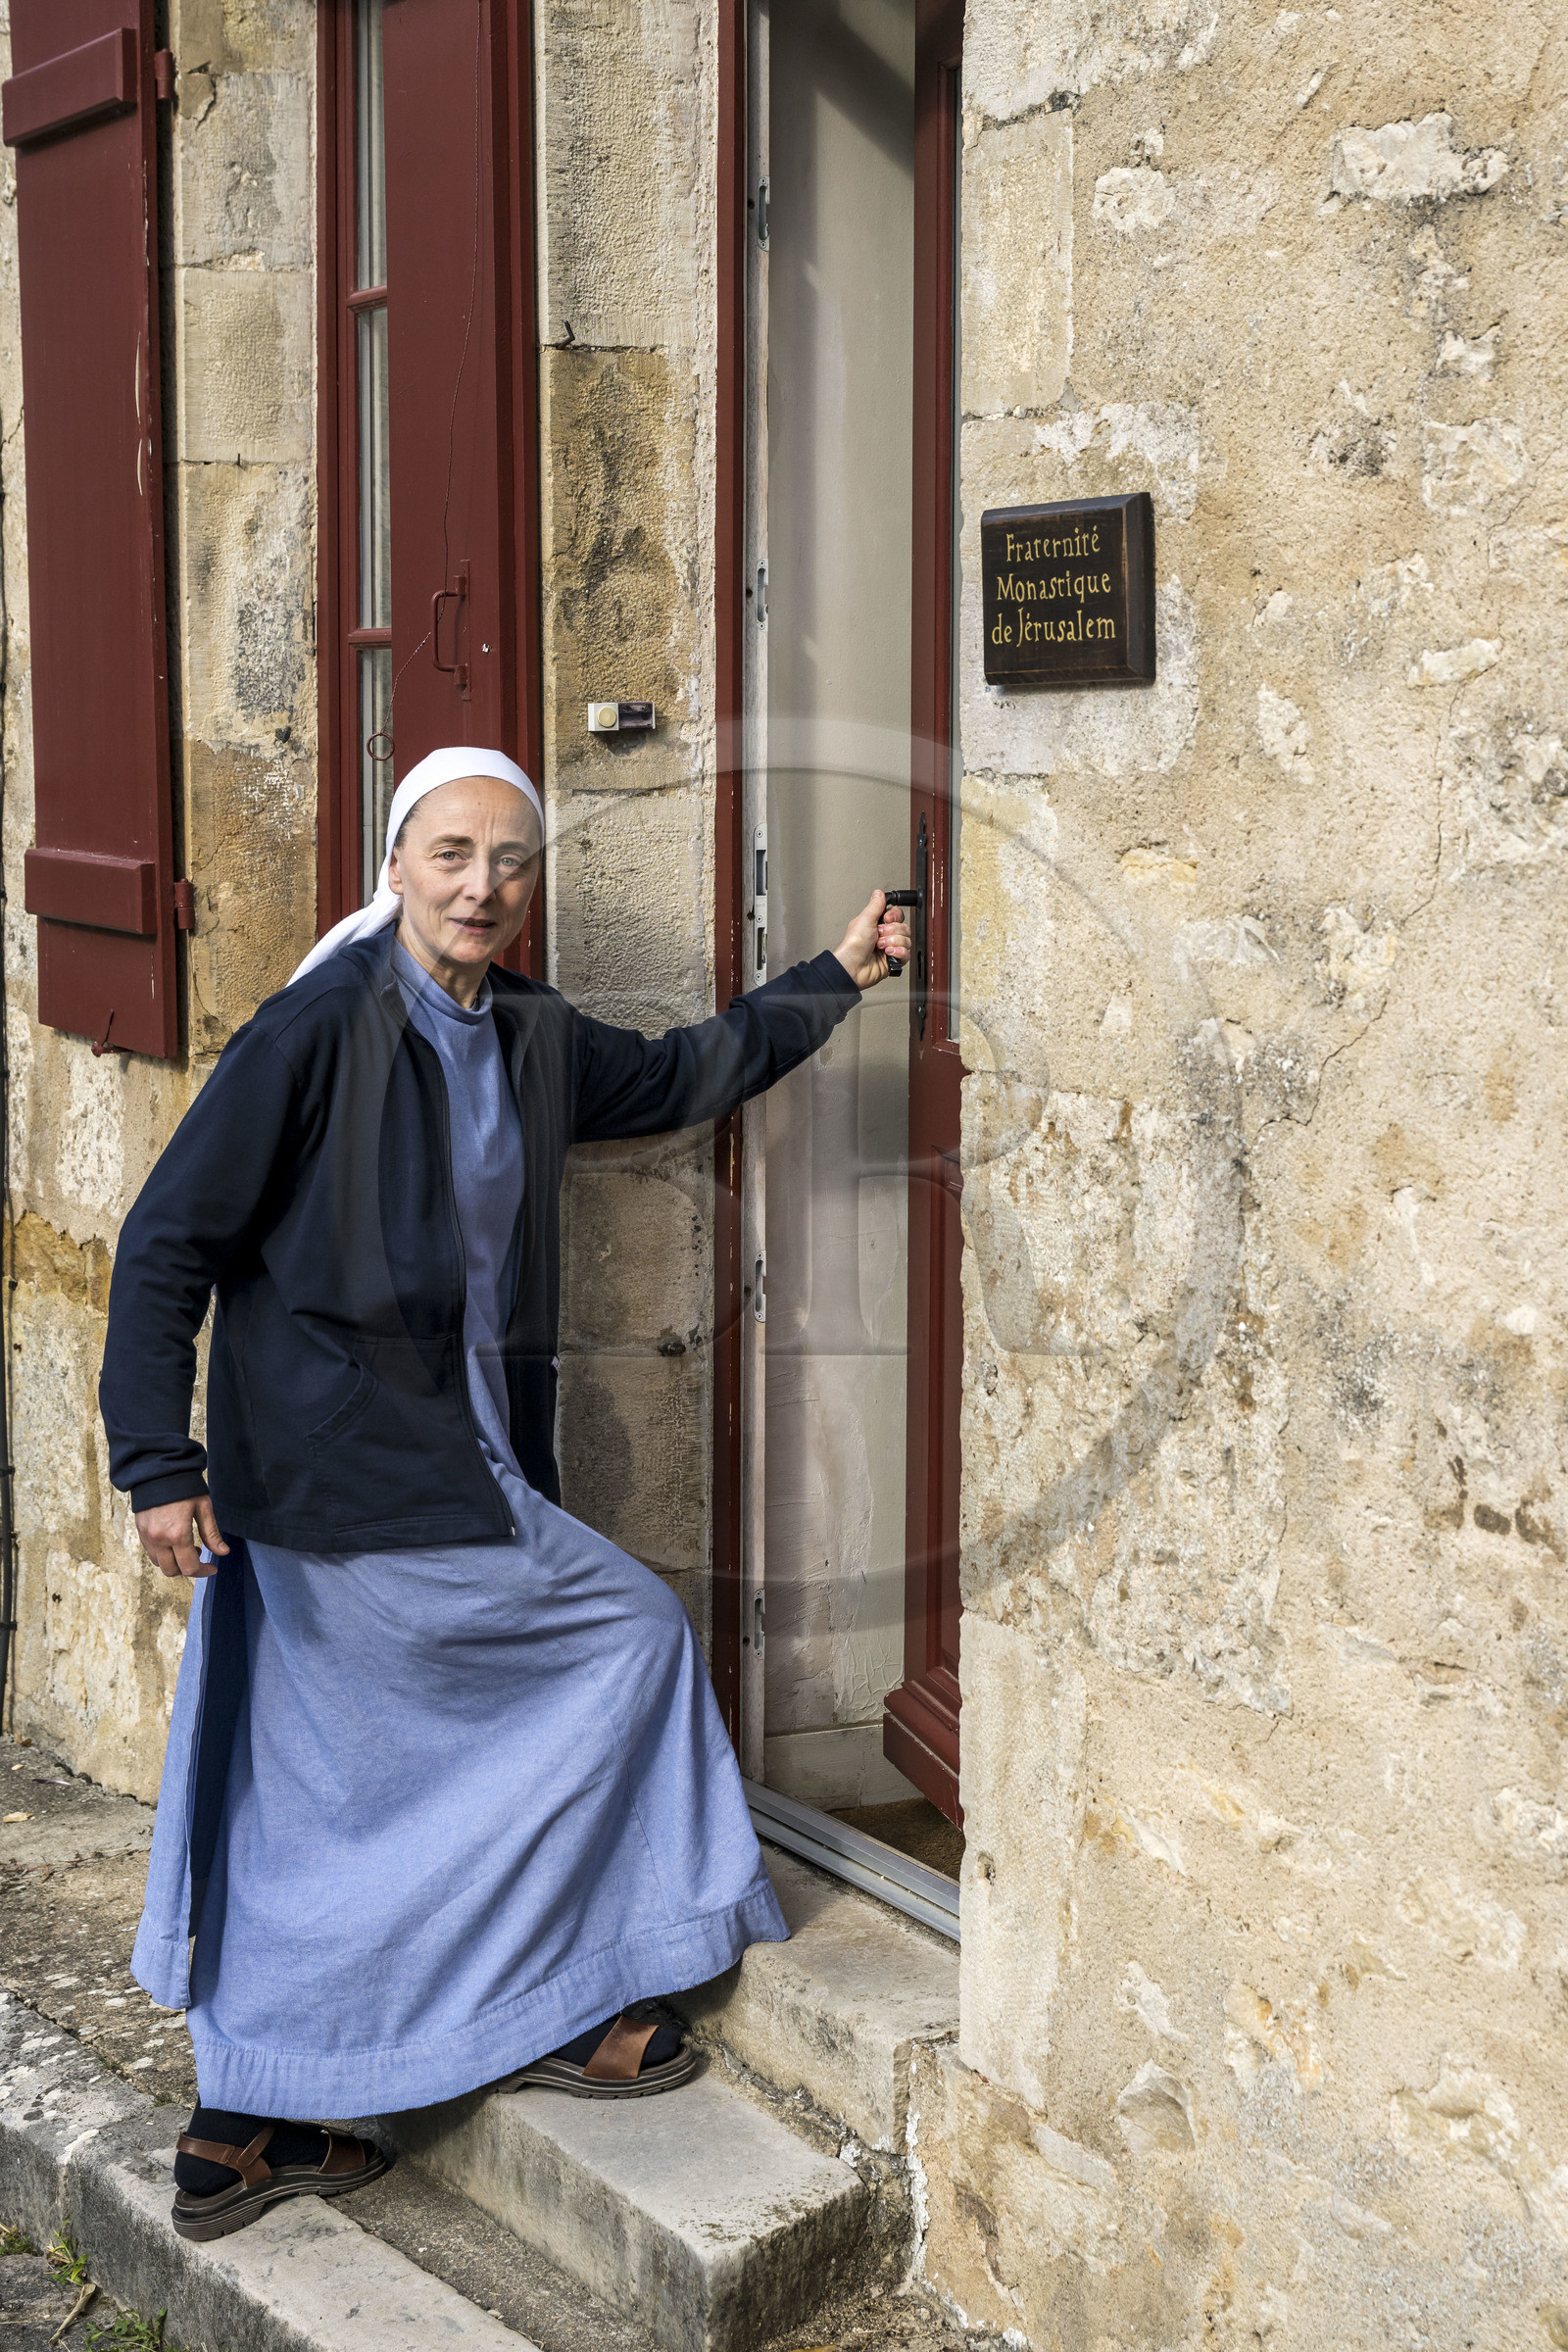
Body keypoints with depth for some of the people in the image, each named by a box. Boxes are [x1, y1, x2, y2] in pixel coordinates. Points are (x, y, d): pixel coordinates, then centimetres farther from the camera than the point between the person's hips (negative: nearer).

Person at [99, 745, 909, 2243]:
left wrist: (835, 979, 24)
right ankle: (558, 2016, 16)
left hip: (462, 1452, 8)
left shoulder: (533, 1041, 8)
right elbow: (168, 1241, -14)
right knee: (633, 1636, 0)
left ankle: (239, 2135, 26)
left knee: (305, 1805, 13)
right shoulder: (320, 1027, -14)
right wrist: (159, 1463, -18)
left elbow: (678, 1076, 25)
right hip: (352, 1470, -8)